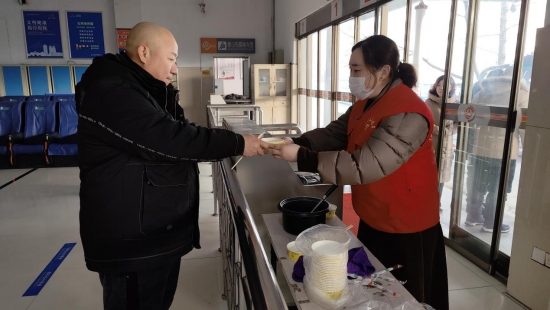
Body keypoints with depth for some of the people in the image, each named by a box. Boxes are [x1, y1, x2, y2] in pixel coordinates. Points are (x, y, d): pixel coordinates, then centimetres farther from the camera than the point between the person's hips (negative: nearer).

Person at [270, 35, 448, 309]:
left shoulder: (408, 113, -28)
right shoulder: (366, 103, 4)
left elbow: (364, 165, -35)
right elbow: (333, 134, 2)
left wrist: (302, 157, -34)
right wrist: (296, 142, -16)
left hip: (405, 228, -8)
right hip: (373, 219, 9)